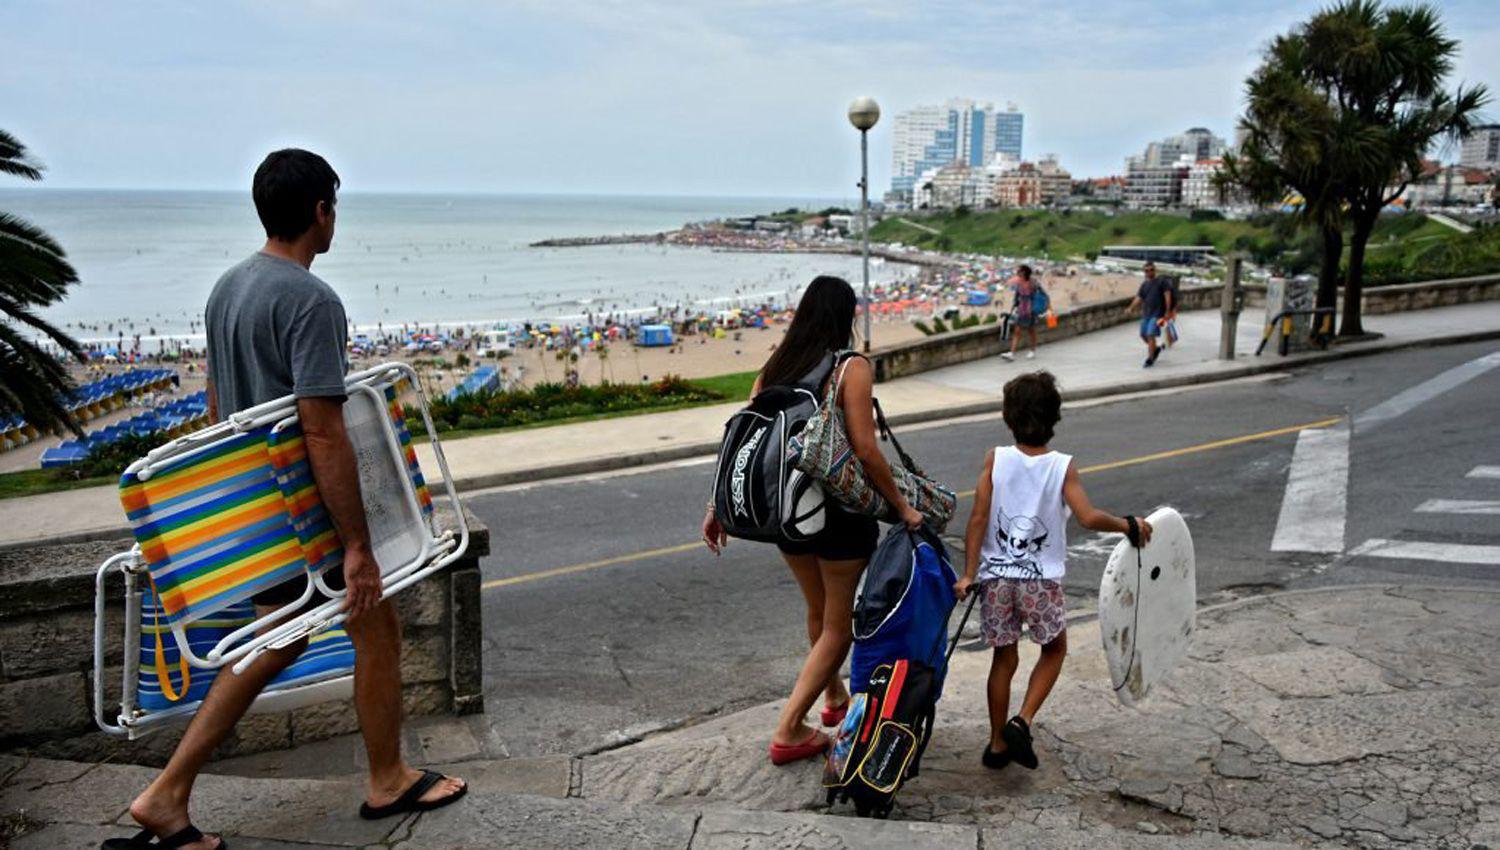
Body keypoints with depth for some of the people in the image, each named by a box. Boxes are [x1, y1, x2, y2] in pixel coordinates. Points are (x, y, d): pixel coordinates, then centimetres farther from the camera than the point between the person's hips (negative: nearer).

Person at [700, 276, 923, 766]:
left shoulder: (775, 366, 4)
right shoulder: (851, 367, -12)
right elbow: (865, 449, -19)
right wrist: (901, 507, -10)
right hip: (839, 510, -6)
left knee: (818, 610, 26)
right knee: (839, 623, 10)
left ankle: (835, 697, 46)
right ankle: (789, 730, 6)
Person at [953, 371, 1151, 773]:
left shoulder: (995, 459, -4)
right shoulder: (1063, 467, -8)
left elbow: (978, 519, -7)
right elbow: (1089, 518, -19)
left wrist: (968, 574, -5)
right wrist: (1128, 525, -3)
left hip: (995, 577, 2)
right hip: (1041, 579, -2)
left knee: (1004, 658, 16)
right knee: (1054, 649, 21)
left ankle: (998, 744, 24)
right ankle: (1022, 722, 4)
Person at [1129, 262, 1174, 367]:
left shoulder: (1162, 281, -3)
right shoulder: (1144, 284, 11)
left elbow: (1167, 295, -8)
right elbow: (1138, 298, 5)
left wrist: (1167, 311, -14)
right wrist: (1131, 308, -11)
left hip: (1157, 314, -6)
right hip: (1146, 314, 6)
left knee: (1151, 335, -14)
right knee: (1143, 335, 11)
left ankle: (1150, 359, -6)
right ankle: (1155, 349, 36)